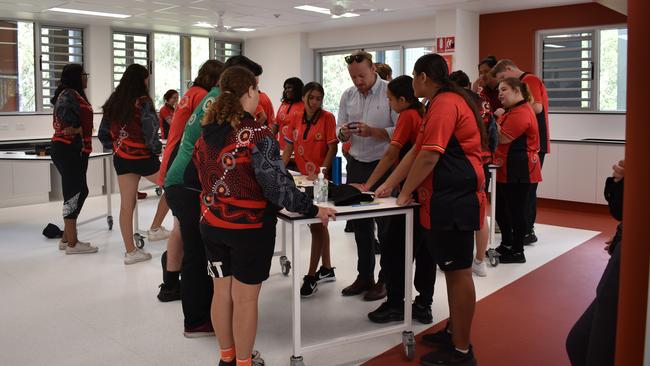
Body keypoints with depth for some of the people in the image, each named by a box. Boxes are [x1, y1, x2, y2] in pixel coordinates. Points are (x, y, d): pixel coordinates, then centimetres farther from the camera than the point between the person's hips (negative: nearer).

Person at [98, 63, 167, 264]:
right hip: (143, 157, -6)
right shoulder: (143, 102, -13)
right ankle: (155, 229, 17)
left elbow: (102, 134, 11)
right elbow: (150, 133, -18)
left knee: (126, 205, 8)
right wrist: (157, 148, -2)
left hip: (121, 159, 6)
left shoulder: (113, 102, 7)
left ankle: (130, 251, 14)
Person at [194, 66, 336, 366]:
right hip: (249, 226, -6)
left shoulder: (206, 134, 3)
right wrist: (312, 210, -11)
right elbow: (277, 185, -20)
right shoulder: (258, 134, -17)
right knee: (245, 297, 6)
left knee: (222, 291, 16)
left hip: (212, 223, 6)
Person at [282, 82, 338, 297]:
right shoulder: (296, 120, 8)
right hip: (303, 178, 6)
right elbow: (288, 148, 12)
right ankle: (327, 270, 29)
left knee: (316, 225, -5)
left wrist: (321, 172, -21)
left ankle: (311, 276, 3)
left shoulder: (327, 118, -7)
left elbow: (332, 148, -11)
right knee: (319, 224, 15)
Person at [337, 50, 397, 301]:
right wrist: (344, 133, -11)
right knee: (360, 225, 14)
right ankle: (364, 276, 27)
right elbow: (340, 133, 11)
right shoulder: (348, 96, 7)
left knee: (385, 225, 4)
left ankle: (385, 279, 17)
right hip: (356, 165, 6)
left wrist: (372, 131, -25)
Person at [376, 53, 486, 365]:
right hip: (449, 197, 11)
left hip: (455, 198, -11)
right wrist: (388, 185, 19)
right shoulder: (443, 103, 20)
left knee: (458, 272, -3)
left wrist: (405, 193, -7)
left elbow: (429, 157, -19)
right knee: (452, 269, 17)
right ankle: (454, 332, 30)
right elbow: (416, 151, 20)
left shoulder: (445, 103, -15)